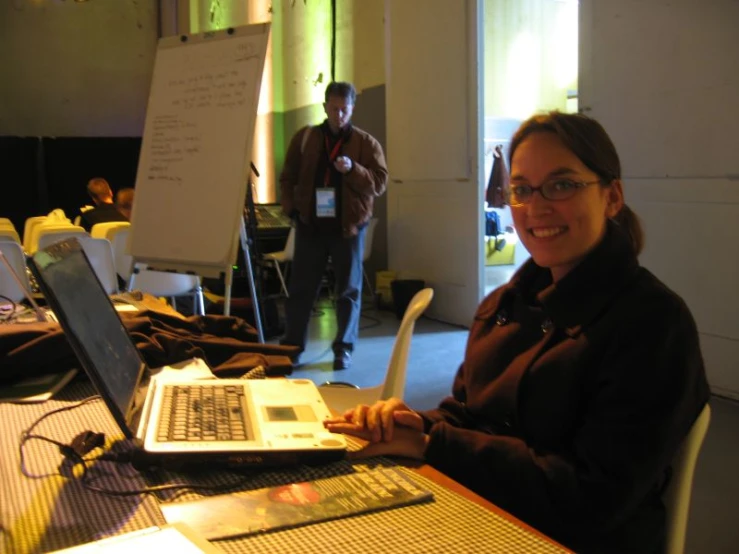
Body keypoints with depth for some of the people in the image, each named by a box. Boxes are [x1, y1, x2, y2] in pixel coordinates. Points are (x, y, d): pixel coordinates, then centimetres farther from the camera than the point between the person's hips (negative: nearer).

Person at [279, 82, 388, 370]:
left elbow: (380, 183, -6)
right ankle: (292, 345, 17)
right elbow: (287, 177, 11)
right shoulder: (304, 137, 6)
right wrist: (291, 208, -1)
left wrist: (353, 169, -21)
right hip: (310, 224, 1)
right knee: (300, 288, 6)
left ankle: (344, 348, 16)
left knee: (348, 291, 5)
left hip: (349, 226, -1)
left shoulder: (366, 143, 1)